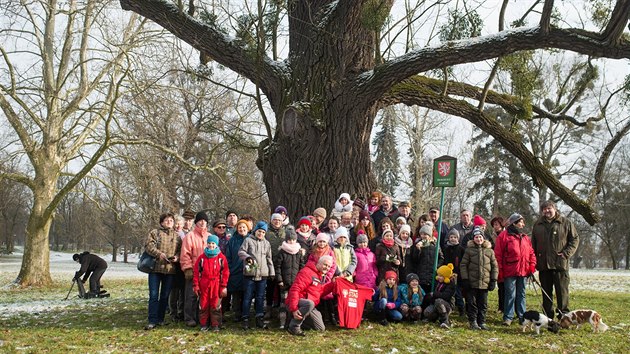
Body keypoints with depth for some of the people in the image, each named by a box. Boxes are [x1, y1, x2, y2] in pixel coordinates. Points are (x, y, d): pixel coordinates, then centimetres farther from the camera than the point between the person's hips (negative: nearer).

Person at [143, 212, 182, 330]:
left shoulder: (177, 236, 14)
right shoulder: (154, 232, 4)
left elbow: (180, 250, 12)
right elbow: (149, 246, -6)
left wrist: (177, 257, -8)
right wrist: (159, 254, -20)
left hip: (170, 269, 3)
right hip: (155, 268, -3)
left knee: (165, 296, 9)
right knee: (153, 295, -4)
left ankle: (160, 319, 19)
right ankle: (152, 321, -2)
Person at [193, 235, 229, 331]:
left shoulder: (221, 257, 0)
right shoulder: (202, 257, 5)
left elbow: (225, 272, 0)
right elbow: (196, 271, 6)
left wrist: (224, 286, -4)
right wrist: (195, 285, 1)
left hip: (216, 285, -2)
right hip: (204, 284, 2)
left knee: (215, 305, 2)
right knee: (203, 305, 6)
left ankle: (215, 325, 11)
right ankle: (203, 324, 16)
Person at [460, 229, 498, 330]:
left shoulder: (490, 251, 4)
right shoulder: (469, 250, 0)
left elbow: (495, 266, 8)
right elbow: (463, 265, 0)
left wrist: (493, 280, 2)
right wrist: (465, 279, -6)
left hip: (485, 283, 2)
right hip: (472, 283, -2)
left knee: (483, 304, 8)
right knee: (472, 303, 3)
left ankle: (482, 322, 18)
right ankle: (473, 322, 12)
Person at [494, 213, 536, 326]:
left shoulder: (525, 237, 14)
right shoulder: (504, 235, -5)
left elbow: (531, 252, 17)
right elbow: (498, 254, -7)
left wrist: (532, 264, 4)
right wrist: (499, 270, -10)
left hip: (523, 270, 6)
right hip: (509, 271, -6)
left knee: (521, 294, 12)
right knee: (510, 294, -2)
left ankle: (522, 316, 19)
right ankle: (508, 317, 5)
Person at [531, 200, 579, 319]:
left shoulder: (566, 223, 3)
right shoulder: (538, 225, 13)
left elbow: (575, 239, 3)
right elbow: (533, 244, 17)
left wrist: (566, 253, -8)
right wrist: (534, 260, 7)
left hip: (560, 264, -3)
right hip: (543, 264, 4)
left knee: (562, 291, -2)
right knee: (546, 292, 9)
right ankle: (548, 317, 17)